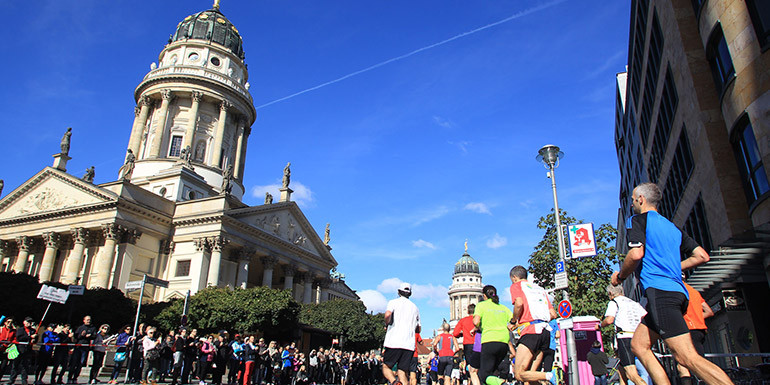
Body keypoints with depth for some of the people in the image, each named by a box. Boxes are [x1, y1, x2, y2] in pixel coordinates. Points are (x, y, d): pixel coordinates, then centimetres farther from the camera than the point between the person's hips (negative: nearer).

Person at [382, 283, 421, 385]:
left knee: (386, 367, 8)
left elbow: (387, 314, -16)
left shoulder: (393, 302, 6)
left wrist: (387, 324, 3)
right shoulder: (415, 307, 19)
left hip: (394, 342, -4)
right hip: (409, 344, 4)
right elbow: (418, 330, 23)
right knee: (402, 372, 6)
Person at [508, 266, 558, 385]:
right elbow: (553, 314, 18)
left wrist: (514, 321, 2)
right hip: (545, 332, 7)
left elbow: (519, 303, -14)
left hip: (530, 331, -7)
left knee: (519, 374, -5)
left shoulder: (516, 286, 8)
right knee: (530, 375, 9)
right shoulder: (540, 289, 26)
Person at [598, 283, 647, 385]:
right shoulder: (635, 303, 23)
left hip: (625, 338, -8)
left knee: (633, 375, -15)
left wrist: (599, 325, 6)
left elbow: (609, 320, -12)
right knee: (622, 371, 18)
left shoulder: (614, 302, 3)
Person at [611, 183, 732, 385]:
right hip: (677, 291, 9)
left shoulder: (637, 220, 2)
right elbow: (702, 256, 22)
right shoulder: (672, 226, 25)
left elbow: (636, 254, -14)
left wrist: (620, 276, 2)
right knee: (639, 345, 13)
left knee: (687, 357, -15)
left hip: (659, 291, -9)